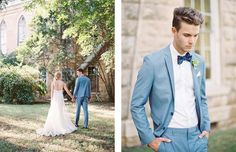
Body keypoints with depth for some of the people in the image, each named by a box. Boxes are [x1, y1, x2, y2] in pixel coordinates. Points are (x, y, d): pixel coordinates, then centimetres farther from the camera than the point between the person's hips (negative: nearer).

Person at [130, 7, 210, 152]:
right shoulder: (153, 61, -13)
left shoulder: (199, 61, 3)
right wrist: (149, 138, -9)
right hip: (169, 138, -4)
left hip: (197, 135, 5)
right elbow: (137, 105, -9)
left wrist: (206, 127, 7)